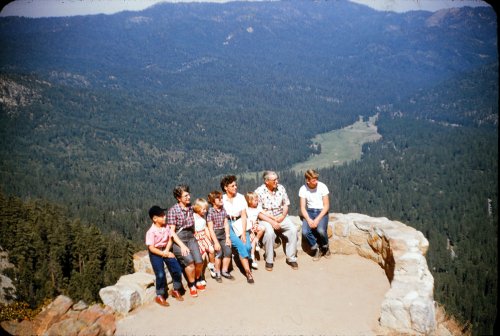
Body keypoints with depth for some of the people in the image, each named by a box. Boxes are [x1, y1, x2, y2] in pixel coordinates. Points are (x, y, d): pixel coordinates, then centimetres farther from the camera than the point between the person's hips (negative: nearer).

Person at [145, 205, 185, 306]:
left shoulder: (166, 227, -4)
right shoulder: (151, 232, -20)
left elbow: (169, 240, 2)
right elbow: (151, 248, -21)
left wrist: (167, 251, -16)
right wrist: (164, 254, -19)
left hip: (166, 250, 5)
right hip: (155, 253, -5)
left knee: (177, 270, -1)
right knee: (160, 274, -13)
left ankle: (176, 290, 21)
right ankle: (159, 296, 8)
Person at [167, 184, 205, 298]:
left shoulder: (191, 208, 7)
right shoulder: (173, 211, -9)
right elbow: (172, 232, -11)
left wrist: (193, 237, 7)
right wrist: (182, 246, -19)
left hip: (190, 237, 4)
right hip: (178, 239, -4)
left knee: (199, 261, -17)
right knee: (189, 261, -27)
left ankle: (198, 280, 15)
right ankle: (192, 285, -2)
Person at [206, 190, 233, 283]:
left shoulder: (223, 210, 4)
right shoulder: (210, 212, -13)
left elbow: (226, 224, 4)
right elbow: (210, 228, -14)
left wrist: (227, 237, -3)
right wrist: (216, 242, -16)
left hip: (223, 233, 5)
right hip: (214, 234, -5)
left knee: (228, 251, -6)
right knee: (219, 252, -15)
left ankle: (224, 271, 13)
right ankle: (217, 273, 5)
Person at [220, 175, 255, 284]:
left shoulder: (240, 197, 1)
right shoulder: (222, 199, -5)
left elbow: (244, 216, -1)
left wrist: (244, 233, -10)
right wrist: (227, 236, -13)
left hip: (240, 224, 3)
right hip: (227, 225, -2)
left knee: (248, 246, -18)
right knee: (240, 245, -24)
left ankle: (245, 263, 12)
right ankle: (248, 271, -14)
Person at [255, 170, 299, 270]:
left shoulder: (281, 188, 2)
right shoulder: (259, 192, -10)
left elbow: (286, 204, 9)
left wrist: (283, 216, -10)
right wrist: (271, 222, -20)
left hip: (281, 217, 4)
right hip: (266, 219, -4)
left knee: (293, 230, -22)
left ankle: (291, 258, -7)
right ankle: (269, 261, -16)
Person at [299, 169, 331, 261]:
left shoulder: (322, 186, -10)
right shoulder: (303, 189, -5)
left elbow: (326, 206, -8)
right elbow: (303, 208, -4)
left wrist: (317, 219, -19)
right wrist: (309, 220, -22)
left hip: (322, 212, -2)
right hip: (309, 212, 2)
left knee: (321, 230, -30)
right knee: (305, 232, -26)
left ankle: (325, 247, 4)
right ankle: (316, 249, 2)